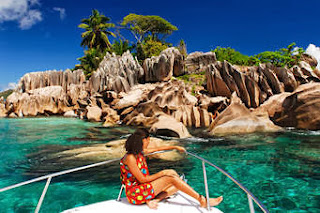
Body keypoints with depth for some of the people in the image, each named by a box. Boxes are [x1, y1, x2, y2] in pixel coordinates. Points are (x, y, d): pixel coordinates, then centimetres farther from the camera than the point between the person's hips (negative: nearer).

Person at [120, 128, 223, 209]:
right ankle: (202, 200, -12)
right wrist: (162, 173, -15)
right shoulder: (130, 157, -20)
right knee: (171, 177, -19)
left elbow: (157, 149, 17)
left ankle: (154, 200, -17)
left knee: (177, 185, -1)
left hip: (143, 187, 9)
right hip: (135, 193, -9)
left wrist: (175, 147, 17)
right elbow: (142, 179, -21)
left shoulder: (139, 152, 6)